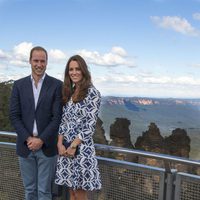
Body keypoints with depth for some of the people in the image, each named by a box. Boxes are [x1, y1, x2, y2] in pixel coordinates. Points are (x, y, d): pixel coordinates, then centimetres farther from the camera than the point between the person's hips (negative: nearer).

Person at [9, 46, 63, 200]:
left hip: (47, 146, -2)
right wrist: (28, 139, -9)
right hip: (25, 146, 2)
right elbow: (14, 115, 1)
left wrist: (41, 140, -13)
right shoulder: (19, 85, 5)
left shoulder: (57, 85, -3)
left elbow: (58, 117, -7)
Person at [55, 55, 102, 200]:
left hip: (82, 147, -6)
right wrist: (60, 144, -2)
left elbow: (90, 124, -13)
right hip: (65, 147, 6)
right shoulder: (69, 92, 11)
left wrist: (73, 145, -14)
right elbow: (64, 120, 11)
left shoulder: (92, 93, -8)